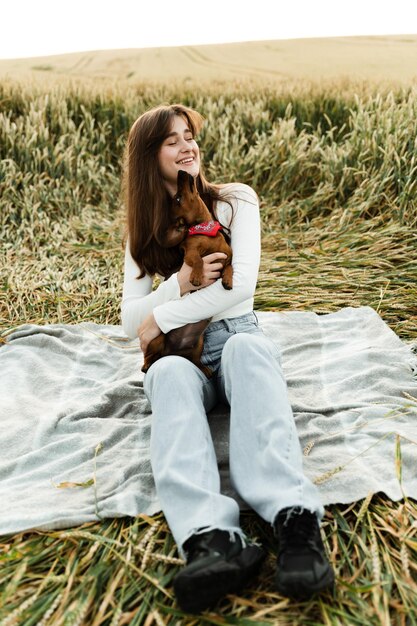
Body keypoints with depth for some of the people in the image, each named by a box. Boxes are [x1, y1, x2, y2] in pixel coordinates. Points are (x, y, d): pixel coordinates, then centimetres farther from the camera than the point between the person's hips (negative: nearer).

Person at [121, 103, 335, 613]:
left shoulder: (236, 201, 4)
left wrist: (160, 317, -10)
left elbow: (242, 282, -11)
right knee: (169, 373, -37)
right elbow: (130, 323, 4)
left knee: (249, 346, -39)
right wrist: (179, 282, -14)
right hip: (181, 355, 1)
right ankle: (212, 538, -60)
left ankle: (294, 519, -57)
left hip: (238, 338, -1)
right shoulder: (145, 229, 10)